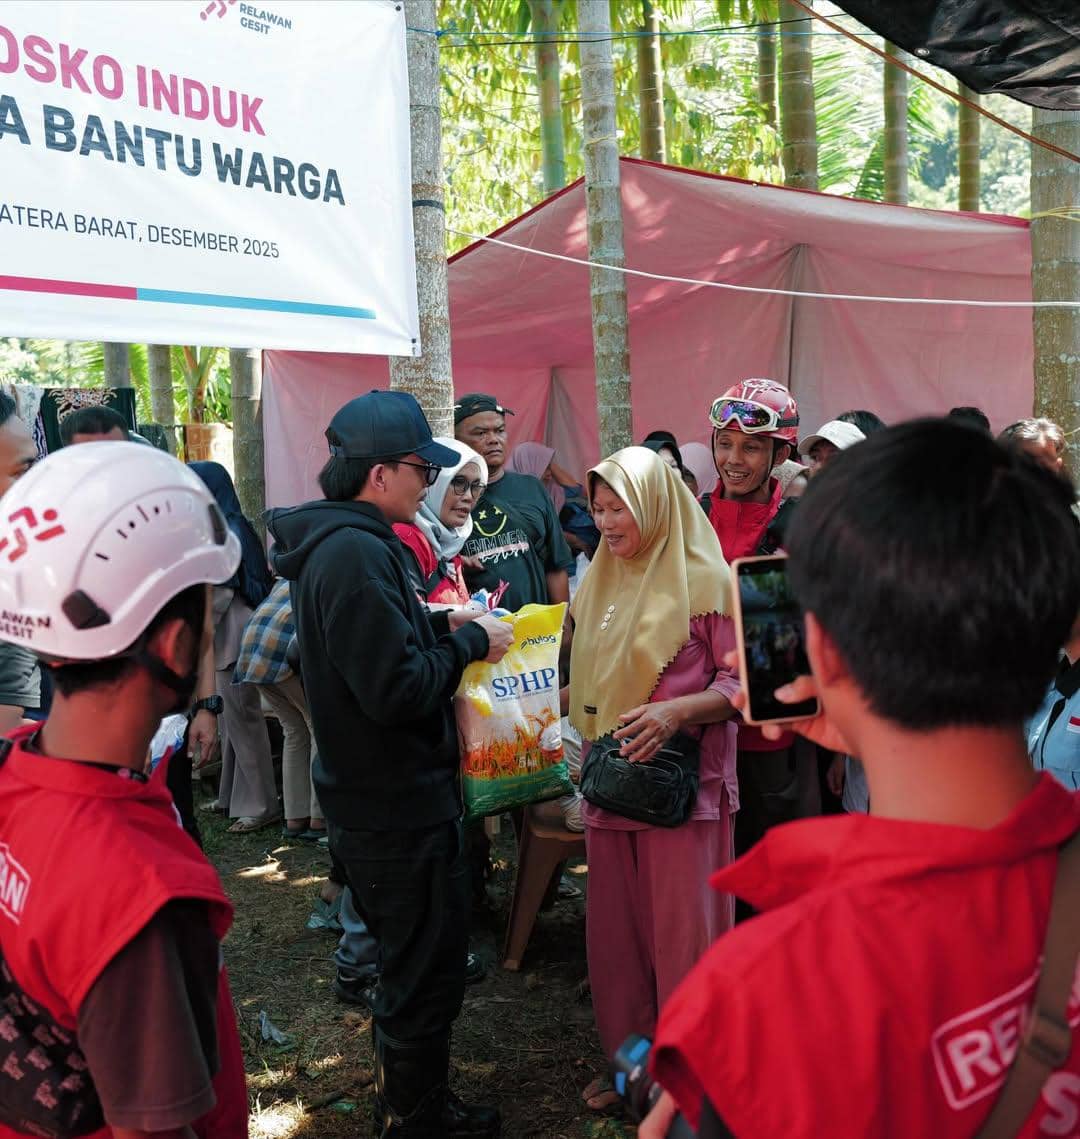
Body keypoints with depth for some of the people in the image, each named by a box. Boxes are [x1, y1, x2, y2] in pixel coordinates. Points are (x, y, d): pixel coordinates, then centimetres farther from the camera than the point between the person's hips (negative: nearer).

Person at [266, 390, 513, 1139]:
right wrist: (470, 643, -16)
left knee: (416, 965, 25)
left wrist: (439, 624, 7)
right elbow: (395, 688, -29)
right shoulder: (355, 552, -25)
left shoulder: (340, 541, 8)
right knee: (426, 974, 6)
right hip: (399, 806, -11)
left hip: (382, 797, 11)